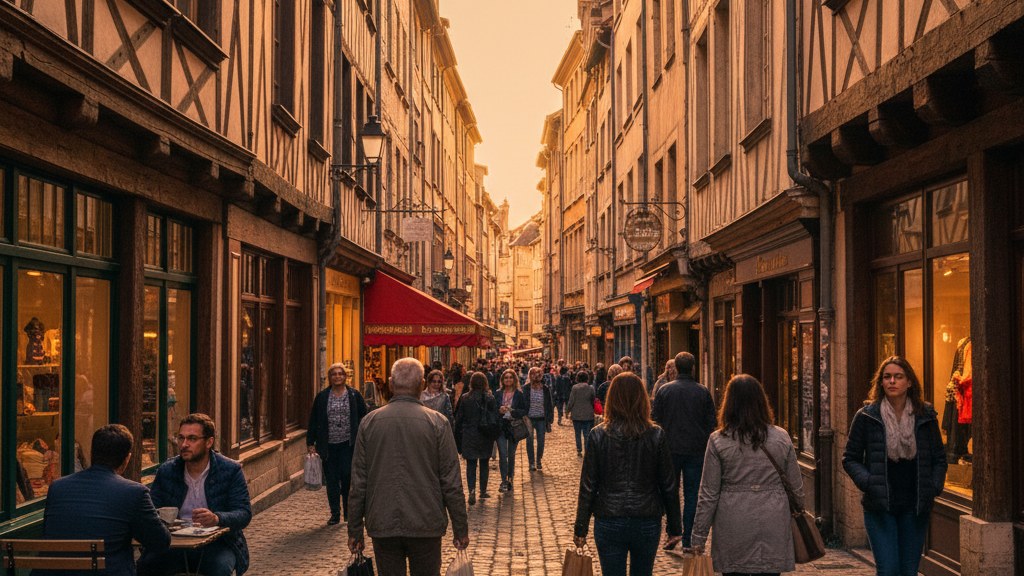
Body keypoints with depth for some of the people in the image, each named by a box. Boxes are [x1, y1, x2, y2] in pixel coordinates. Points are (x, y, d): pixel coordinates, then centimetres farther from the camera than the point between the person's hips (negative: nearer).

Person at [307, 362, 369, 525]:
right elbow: (313, 420, 8)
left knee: (347, 475, -8)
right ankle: (335, 514, 15)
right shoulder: (322, 397, 5)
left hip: (348, 444, -2)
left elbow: (363, 417, 6)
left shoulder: (354, 395, 3)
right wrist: (310, 443, 4)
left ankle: (348, 510, 10)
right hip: (328, 445, 2)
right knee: (331, 480, 6)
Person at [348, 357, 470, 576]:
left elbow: (358, 482, 1)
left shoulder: (369, 422, 0)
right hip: (426, 525, -1)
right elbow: (451, 482, -5)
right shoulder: (437, 422, -6)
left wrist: (355, 531, 8)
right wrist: (461, 529, 3)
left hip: (382, 525, 1)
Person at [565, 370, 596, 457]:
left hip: (576, 415, 0)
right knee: (587, 434, 5)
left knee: (578, 434, 14)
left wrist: (567, 410, 4)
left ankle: (579, 451, 19)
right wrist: (592, 410, 17)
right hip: (588, 415, 0)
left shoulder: (575, 388, -10)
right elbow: (593, 401, 2)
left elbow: (571, 401, -8)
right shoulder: (591, 388, -6)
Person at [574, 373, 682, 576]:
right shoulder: (656, 435, -5)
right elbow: (670, 486, -2)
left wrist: (580, 529, 3)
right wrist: (674, 528, 8)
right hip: (648, 522, 1)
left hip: (609, 523, -1)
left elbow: (588, 487, -5)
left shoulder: (598, 436, -7)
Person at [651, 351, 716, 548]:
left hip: (671, 450, 0)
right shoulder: (703, 392, -3)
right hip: (696, 451, 0)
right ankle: (687, 539, 5)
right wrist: (707, 447, 13)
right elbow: (712, 423, 1)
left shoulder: (664, 390, -4)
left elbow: (655, 420, 0)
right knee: (692, 495, 5)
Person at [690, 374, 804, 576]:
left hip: (733, 529, -1)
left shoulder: (718, 440, -5)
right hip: (773, 527, 2)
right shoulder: (781, 438, 1)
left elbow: (708, 494, -3)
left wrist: (699, 536, 3)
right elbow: (796, 488, 7)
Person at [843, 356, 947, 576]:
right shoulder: (866, 416, -2)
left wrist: (934, 488, -3)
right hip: (879, 507, -2)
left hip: (915, 508, 2)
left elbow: (939, 459, 12)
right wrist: (868, 483, -13)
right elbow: (850, 459, 3)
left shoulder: (925, 416, 5)